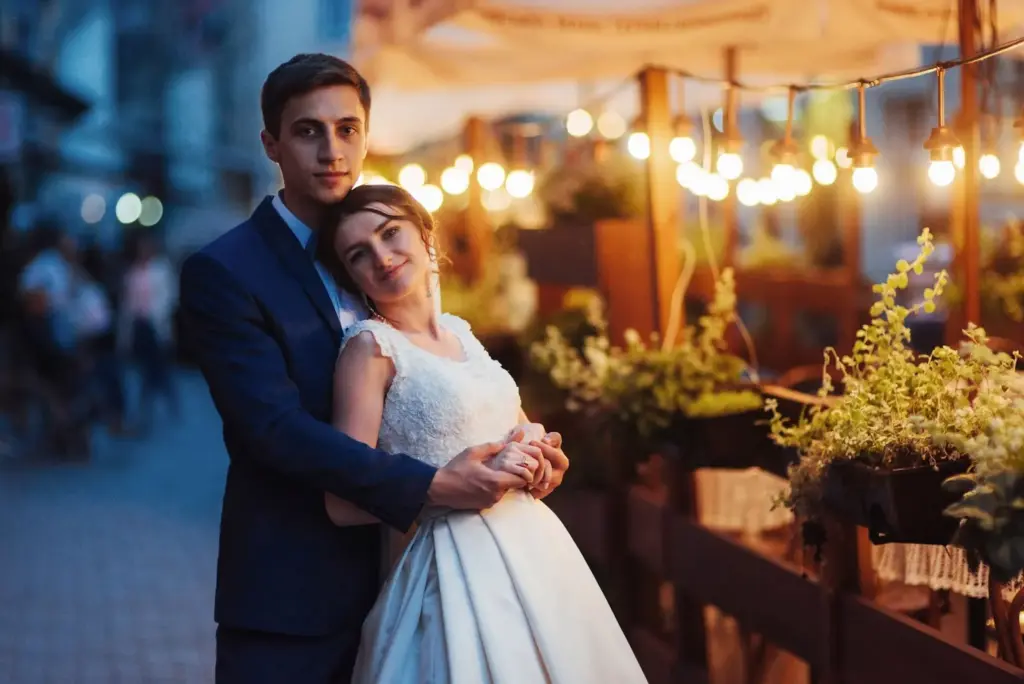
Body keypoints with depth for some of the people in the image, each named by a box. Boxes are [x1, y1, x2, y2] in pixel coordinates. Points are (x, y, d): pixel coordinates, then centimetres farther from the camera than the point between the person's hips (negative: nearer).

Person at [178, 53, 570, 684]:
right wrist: (431, 486, -25)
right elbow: (277, 426, -20)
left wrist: (520, 447, -10)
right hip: (288, 592, -5)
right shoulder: (221, 273, -11)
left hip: (390, 578, 6)